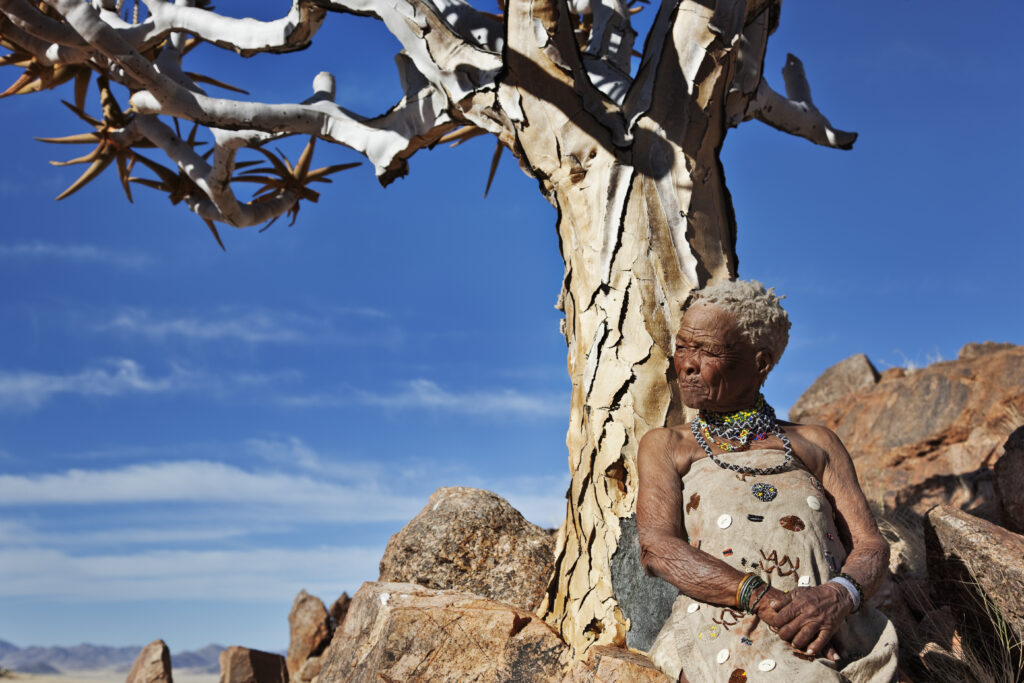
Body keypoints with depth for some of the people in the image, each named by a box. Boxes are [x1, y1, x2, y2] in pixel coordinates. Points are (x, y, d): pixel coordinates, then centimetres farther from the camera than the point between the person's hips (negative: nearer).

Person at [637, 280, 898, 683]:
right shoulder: (666, 446, 18)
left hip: (830, 625, 2)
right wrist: (763, 598, -14)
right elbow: (657, 548, 1)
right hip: (723, 623, -2)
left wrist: (838, 595, -13)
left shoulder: (815, 444, 22)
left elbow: (871, 546, 12)